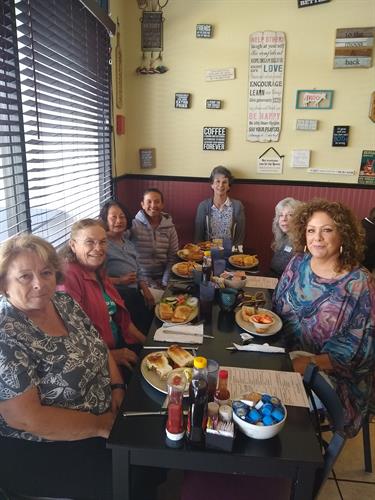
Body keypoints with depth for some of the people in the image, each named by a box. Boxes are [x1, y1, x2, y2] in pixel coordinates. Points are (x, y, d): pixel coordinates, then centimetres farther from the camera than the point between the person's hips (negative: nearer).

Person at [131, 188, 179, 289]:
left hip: (161, 277, 2)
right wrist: (149, 284, -12)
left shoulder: (169, 226, 4)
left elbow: (172, 257, 3)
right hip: (141, 279, -2)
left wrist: (164, 283, -5)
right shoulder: (134, 225, -5)